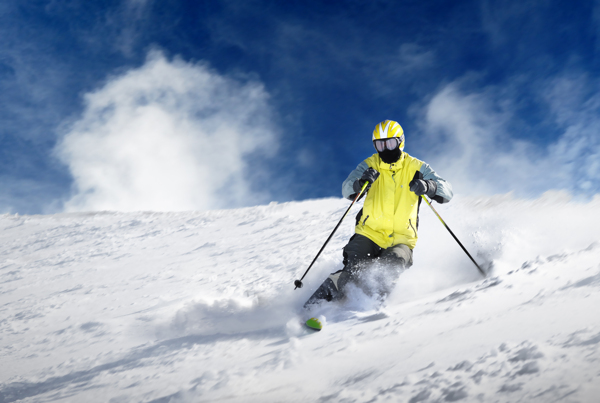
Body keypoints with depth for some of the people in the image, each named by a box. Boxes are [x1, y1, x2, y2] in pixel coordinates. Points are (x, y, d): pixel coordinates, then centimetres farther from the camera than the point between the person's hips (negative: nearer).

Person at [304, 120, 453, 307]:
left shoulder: (416, 168, 2)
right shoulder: (370, 165, 4)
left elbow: (447, 191, -6)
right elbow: (347, 190, -9)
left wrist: (427, 186, -28)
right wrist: (361, 182, -32)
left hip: (401, 239, 0)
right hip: (370, 234, 1)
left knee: (391, 268, -29)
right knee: (353, 271, -18)